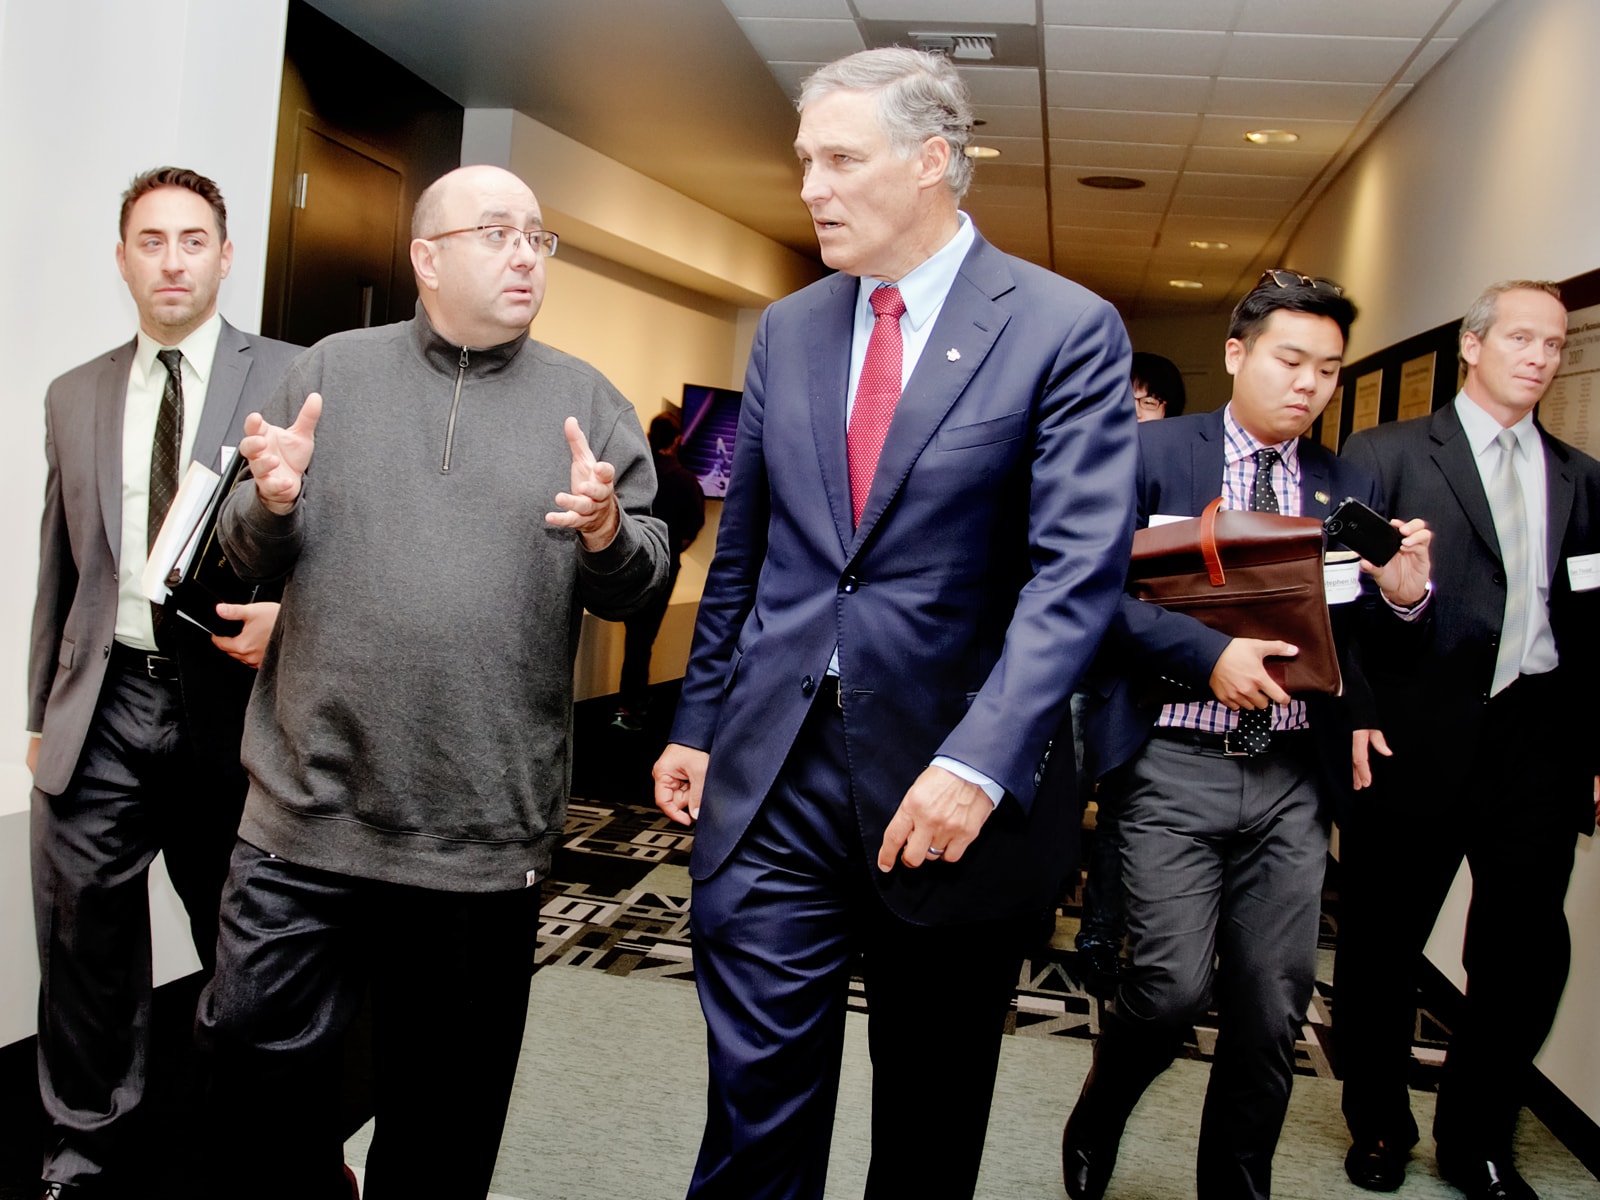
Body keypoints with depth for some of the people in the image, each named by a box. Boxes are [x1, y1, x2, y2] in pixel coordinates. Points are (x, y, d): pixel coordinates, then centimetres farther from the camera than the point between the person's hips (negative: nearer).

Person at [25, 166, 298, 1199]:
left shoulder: (293, 379, 0)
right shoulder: (76, 398, 13)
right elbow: (60, 570, 15)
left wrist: (286, 612, -18)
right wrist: (42, 712, 15)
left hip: (230, 695, -3)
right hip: (104, 705, 3)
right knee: (86, 937, 9)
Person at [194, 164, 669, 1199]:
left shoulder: (586, 400, 5)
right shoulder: (333, 369, 8)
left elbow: (642, 582, 3)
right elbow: (250, 556, 10)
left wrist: (608, 534, -18)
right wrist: (272, 504, -11)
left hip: (488, 829, 0)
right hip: (310, 807, 1)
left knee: (446, 1094, 13)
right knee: (259, 1055, 6)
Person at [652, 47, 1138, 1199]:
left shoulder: (1066, 329, -6)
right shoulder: (787, 329, 9)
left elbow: (1079, 569, -15)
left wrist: (980, 760, -25)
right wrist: (696, 724, 14)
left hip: (953, 780, -3)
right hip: (772, 774, 3)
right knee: (757, 1097, 5)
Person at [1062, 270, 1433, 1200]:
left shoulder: (1350, 487, 11)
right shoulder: (1153, 452, 1)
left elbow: (1384, 641, 10)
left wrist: (1405, 597, -12)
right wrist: (1208, 653, -18)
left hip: (1293, 777, 4)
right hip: (1177, 766, -3)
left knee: (1274, 1010, 7)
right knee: (1174, 988, -8)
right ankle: (1097, 1120, 25)